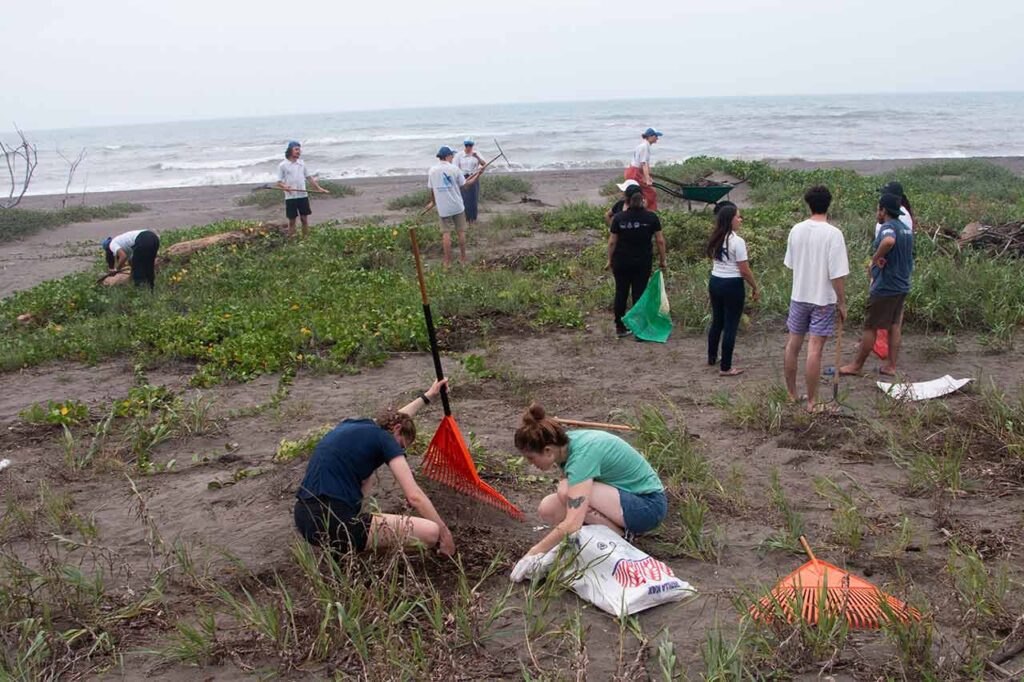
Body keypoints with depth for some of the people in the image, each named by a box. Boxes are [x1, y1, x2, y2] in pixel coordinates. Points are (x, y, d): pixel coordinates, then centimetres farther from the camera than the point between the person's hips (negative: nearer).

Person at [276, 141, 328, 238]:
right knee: (292, 220, 3)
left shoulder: (302, 163, 8)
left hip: (303, 195, 3)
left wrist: (319, 188, 8)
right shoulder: (282, 165, -4)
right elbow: (279, 182, -4)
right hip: (290, 197, -3)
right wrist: (284, 187, -25)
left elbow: (309, 177, 13)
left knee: (305, 219, 7)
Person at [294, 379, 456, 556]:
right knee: (430, 532, -10)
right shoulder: (383, 438, 0)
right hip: (332, 525, -9)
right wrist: (445, 533, 4)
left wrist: (427, 396, 53)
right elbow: (414, 496, -6)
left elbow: (394, 417, 43)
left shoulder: (352, 425, 21)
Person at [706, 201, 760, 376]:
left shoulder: (716, 240, 6)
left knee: (716, 322, 22)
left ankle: (712, 357, 37)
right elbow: (745, 270, -14)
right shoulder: (737, 241, -17)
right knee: (730, 326, 1)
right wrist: (755, 288, -4)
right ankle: (725, 367, 5)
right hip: (732, 285, -7)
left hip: (715, 282, 8)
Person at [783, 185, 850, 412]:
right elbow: (837, 274, -17)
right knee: (815, 349, -2)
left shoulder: (796, 230, -1)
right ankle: (811, 403, 5)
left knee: (793, 344, 16)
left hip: (799, 296, 5)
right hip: (823, 299, -5)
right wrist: (842, 303, -7)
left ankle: (791, 393, 27)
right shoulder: (833, 233, -16)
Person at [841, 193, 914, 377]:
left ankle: (856, 366, 11)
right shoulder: (907, 229, 12)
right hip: (902, 286, 9)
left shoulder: (888, 227, -18)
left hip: (885, 288, -9)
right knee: (895, 325, 14)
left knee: (870, 327, 1)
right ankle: (891, 366, 18)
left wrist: (876, 257, -28)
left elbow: (889, 241, -43)